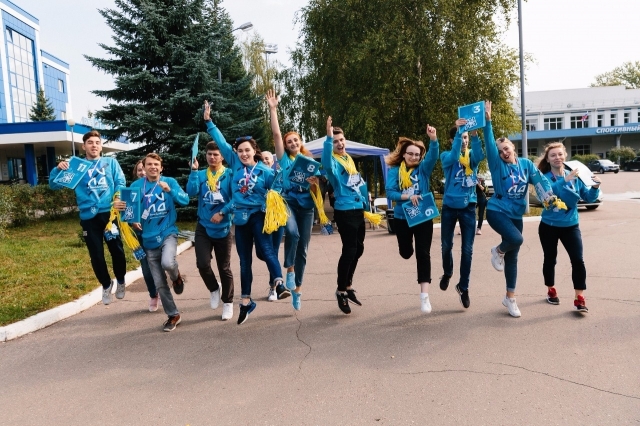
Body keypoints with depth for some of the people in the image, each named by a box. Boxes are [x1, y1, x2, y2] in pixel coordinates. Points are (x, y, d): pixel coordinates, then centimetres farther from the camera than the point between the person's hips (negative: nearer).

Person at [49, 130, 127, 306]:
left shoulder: (111, 162, 12)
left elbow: (121, 182, 2)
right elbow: (54, 185, 10)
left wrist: (118, 199, -18)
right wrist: (58, 169, -10)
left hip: (109, 213, -1)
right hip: (88, 216, 1)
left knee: (117, 250, 2)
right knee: (96, 255, 4)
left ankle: (121, 281, 28)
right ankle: (106, 285, 27)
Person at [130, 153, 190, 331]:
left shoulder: (170, 182, -1)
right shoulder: (136, 186, 2)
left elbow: (185, 200, -13)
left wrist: (170, 190, -27)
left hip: (168, 233, -2)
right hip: (149, 239, 2)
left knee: (167, 263, -33)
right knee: (160, 284, 5)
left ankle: (176, 277, 4)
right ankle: (173, 315, 23)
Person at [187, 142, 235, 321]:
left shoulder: (230, 174, -4)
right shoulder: (201, 175, 5)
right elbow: (191, 192, -12)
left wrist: (222, 213, -20)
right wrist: (194, 170, -15)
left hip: (223, 228, -2)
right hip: (203, 227, 2)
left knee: (224, 268, 7)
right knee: (203, 264, -10)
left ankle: (227, 302, 24)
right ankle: (214, 290, 21)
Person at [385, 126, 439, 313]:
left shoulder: (423, 168, -1)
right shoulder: (394, 170, -2)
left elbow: (433, 155, -20)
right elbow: (390, 193, -12)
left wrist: (433, 139, -39)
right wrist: (408, 196, -27)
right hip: (402, 218, 1)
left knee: (423, 254, -6)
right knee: (406, 252, 15)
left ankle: (424, 296, -6)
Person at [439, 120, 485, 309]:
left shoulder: (472, 156, 3)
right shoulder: (446, 156, -1)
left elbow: (480, 155, -21)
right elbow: (453, 157, -25)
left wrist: (474, 134, -36)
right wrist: (458, 130, -31)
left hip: (468, 207, 1)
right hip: (449, 207, -1)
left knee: (467, 249, 1)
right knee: (447, 245, 11)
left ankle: (463, 287, 15)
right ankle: (447, 273, 39)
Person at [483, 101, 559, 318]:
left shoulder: (526, 164, 3)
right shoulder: (497, 164, -7)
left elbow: (540, 179, -5)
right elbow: (489, 144, -18)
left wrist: (548, 193, -25)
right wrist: (488, 121, -27)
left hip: (516, 215, 4)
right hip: (497, 211, -4)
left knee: (513, 257, 8)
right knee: (516, 239, -31)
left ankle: (510, 297, 19)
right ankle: (498, 251, 5)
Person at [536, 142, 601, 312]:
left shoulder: (575, 177, 1)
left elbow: (589, 198, 2)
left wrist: (595, 187, -18)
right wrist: (564, 180, -37)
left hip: (571, 225, 1)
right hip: (549, 226, -1)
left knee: (578, 260, -10)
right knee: (550, 260, 12)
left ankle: (579, 298, -4)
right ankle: (551, 290, 33)